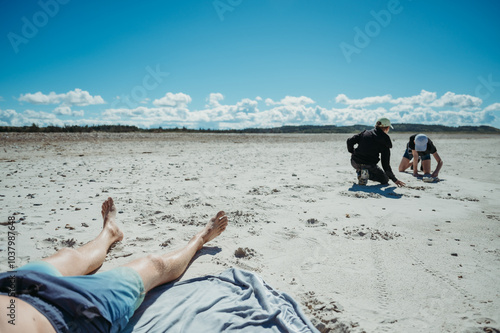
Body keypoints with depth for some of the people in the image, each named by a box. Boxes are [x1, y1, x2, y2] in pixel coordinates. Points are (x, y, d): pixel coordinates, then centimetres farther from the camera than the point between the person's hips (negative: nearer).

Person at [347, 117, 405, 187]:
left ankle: (360, 171, 11)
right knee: (385, 180, 20)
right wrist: (394, 179, 4)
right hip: (368, 165, -4)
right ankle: (367, 174, -9)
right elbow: (385, 163, -5)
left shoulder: (365, 132, 6)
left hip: (354, 162, 5)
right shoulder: (384, 141, -5)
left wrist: (352, 152, 24)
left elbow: (350, 141, 4)